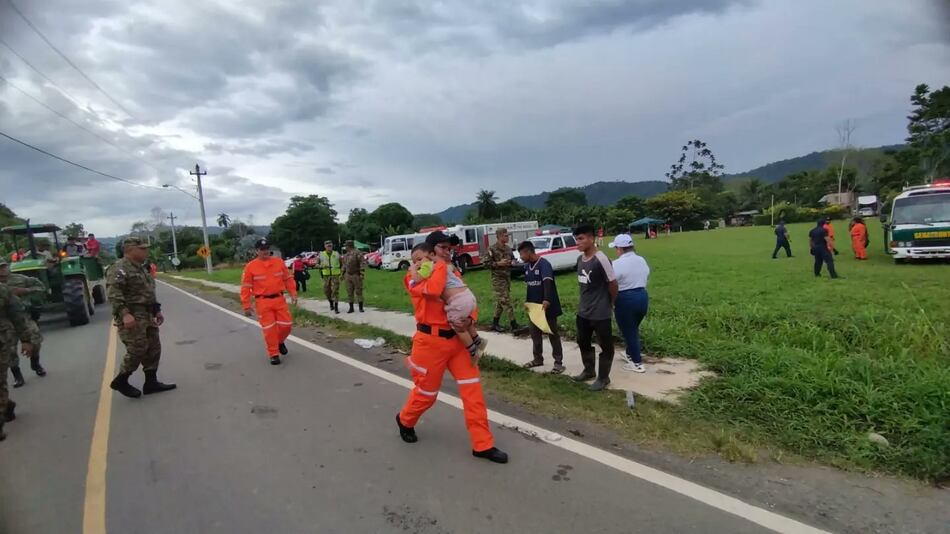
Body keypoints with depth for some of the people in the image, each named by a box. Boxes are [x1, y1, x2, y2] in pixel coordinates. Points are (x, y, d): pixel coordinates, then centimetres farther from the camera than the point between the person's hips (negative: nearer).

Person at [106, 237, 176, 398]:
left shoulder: (140, 268, 18)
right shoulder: (119, 268, -12)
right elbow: (113, 292, -24)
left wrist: (157, 310, 20)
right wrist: (125, 313, -33)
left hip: (146, 315, 10)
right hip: (131, 316, -10)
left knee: (153, 349, 8)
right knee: (137, 350, -10)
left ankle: (151, 382, 15)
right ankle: (120, 381, 8)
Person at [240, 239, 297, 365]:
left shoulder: (279, 262, 4)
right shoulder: (250, 266, -4)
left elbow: (288, 279, 11)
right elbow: (246, 287, -2)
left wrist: (293, 294, 5)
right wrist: (246, 306, -3)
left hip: (279, 299, 3)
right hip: (263, 302, -3)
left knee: (286, 324, 4)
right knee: (269, 329, -2)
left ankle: (280, 341, 35)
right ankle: (274, 354, 11)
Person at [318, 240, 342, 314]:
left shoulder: (337, 254, 4)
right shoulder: (321, 255, 2)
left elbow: (341, 263, 16)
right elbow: (317, 264, 6)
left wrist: (342, 269, -1)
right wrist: (321, 266, -14)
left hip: (335, 275, -1)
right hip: (326, 275, 1)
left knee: (335, 291, -8)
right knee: (327, 291, 6)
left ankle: (336, 307, -5)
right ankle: (331, 302, 34)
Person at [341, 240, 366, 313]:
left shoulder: (358, 253, -11)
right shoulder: (346, 255, 13)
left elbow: (363, 263, -17)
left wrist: (362, 274, -22)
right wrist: (343, 274, 18)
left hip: (356, 275, -7)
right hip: (348, 276, 7)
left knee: (358, 291, -2)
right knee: (349, 292, 5)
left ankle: (361, 308, 5)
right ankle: (351, 308, 10)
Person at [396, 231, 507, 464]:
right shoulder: (415, 276, -8)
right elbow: (433, 290, -31)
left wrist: (469, 318, -10)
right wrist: (440, 264, -16)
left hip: (456, 338, 6)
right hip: (431, 340, -5)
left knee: (472, 388, 1)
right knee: (427, 391, 11)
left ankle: (482, 444, 8)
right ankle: (405, 420, 43)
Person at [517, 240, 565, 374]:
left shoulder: (544, 264, -19)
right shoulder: (527, 266, 7)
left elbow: (547, 282, -33)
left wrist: (547, 300, -45)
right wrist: (527, 301, 9)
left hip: (547, 306, -8)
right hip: (534, 306, 8)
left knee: (552, 334, 2)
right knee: (535, 333, 16)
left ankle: (558, 362, 11)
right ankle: (538, 359, 31)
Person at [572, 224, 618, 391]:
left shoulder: (600, 259, -21)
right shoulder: (580, 259, 3)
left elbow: (612, 283, -14)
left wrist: (610, 303, -1)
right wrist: (584, 301, 14)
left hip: (600, 313, -8)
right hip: (583, 311, 8)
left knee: (605, 346, 9)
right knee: (583, 342, 22)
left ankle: (603, 377, 24)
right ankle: (589, 370, 41)